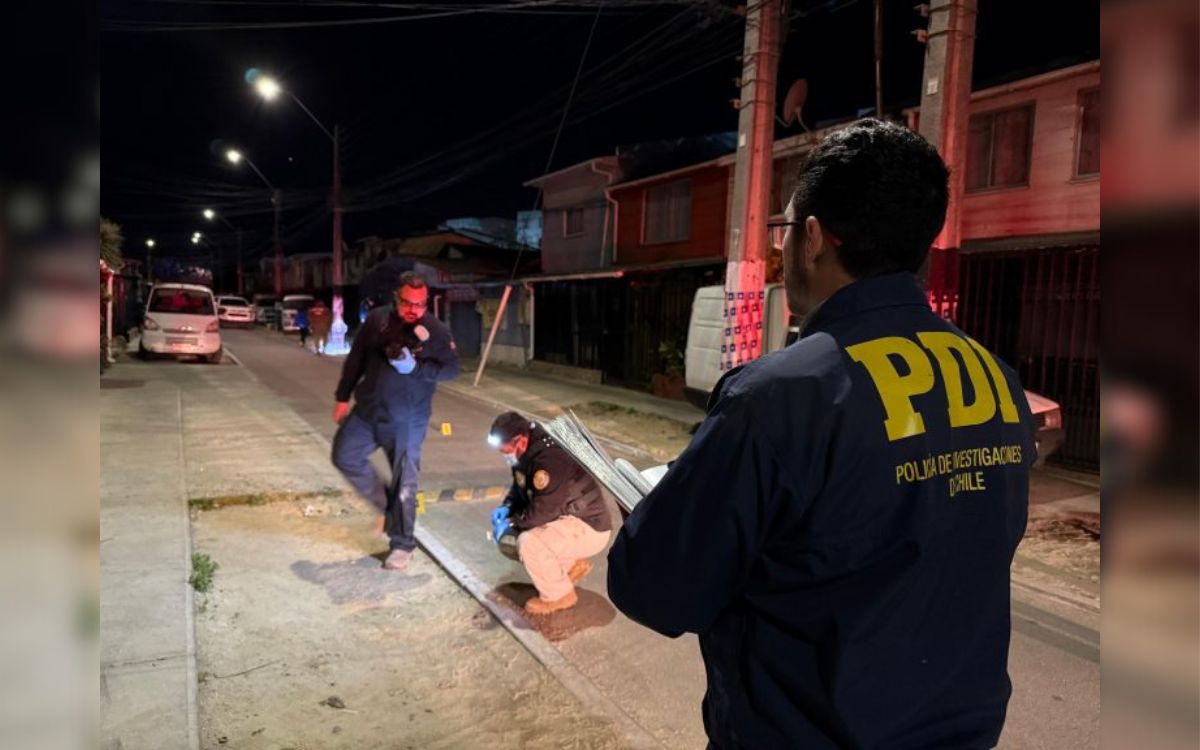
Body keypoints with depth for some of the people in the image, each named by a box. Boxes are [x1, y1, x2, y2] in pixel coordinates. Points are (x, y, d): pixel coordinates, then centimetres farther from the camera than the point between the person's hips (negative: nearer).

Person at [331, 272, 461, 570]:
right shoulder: (377, 319, -3)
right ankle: (386, 503, 29)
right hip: (368, 411, 4)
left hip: (406, 421, -4)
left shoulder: (436, 331, -12)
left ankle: (402, 544, 18)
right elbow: (356, 359, 6)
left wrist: (415, 368, -25)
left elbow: (452, 368, -10)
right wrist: (343, 397, 10)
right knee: (345, 456, 11)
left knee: (404, 483, 2)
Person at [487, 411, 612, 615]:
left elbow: (541, 511, -26)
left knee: (528, 543, -28)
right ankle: (572, 565, 21)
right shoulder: (528, 453, 0)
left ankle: (558, 595, -5)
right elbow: (519, 488, 16)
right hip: (568, 518, 10)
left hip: (590, 528, -10)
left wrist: (510, 523, -13)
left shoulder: (548, 460, -29)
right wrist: (506, 509, -3)